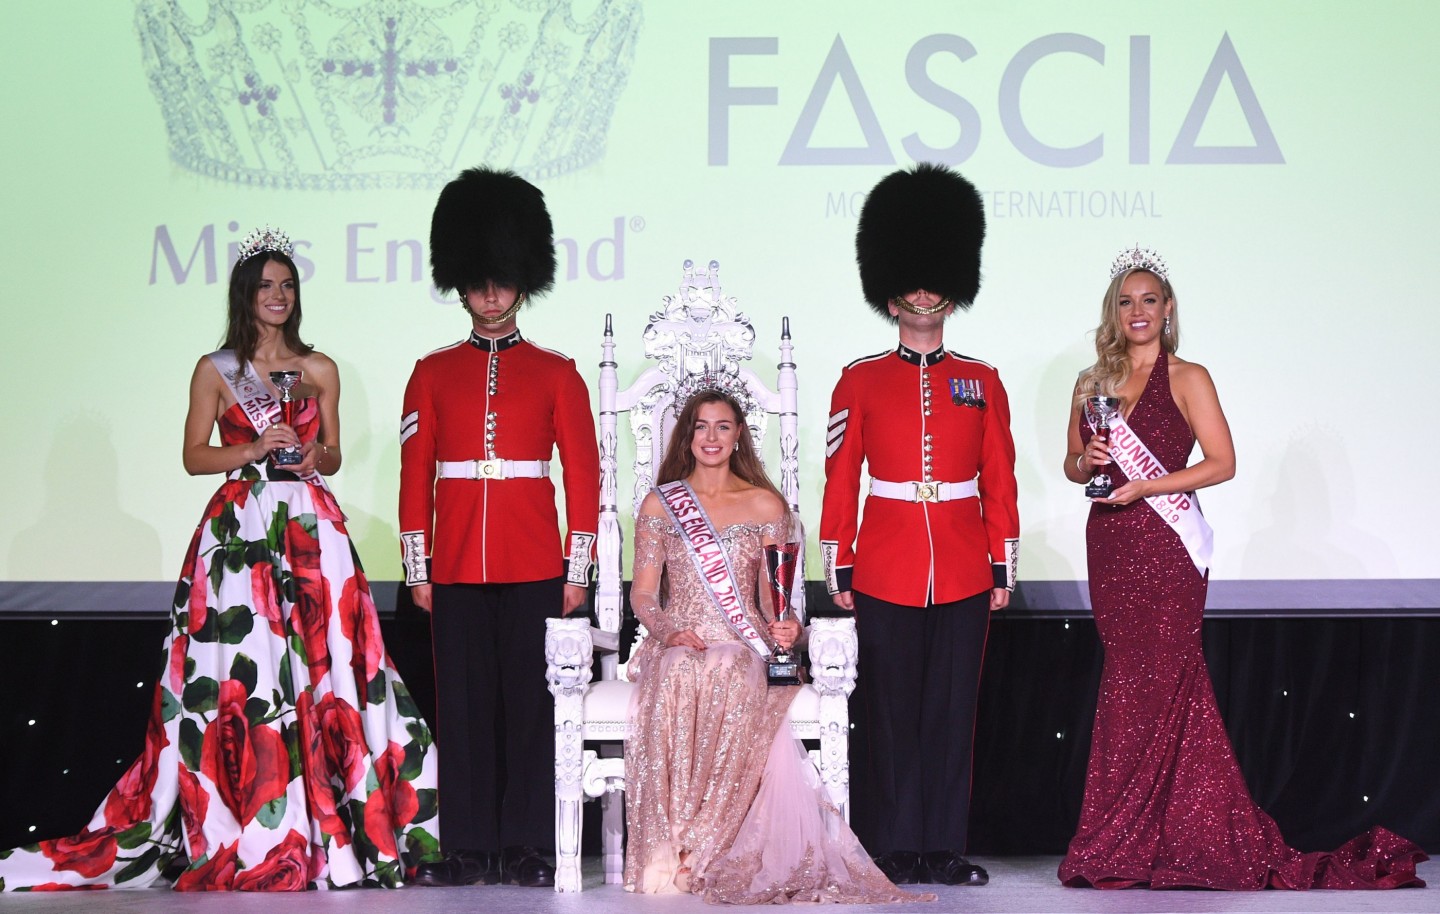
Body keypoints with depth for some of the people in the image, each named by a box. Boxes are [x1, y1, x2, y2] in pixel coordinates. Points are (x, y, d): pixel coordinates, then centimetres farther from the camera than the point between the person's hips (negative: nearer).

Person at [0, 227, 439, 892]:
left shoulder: (320, 370, 13)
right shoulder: (216, 371, 7)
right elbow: (195, 457, 5)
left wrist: (316, 456, -6)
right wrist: (254, 449, -9)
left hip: (311, 530, 2)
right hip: (240, 530, -2)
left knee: (319, 659, -5)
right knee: (241, 669, -7)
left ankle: (324, 822, 0)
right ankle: (244, 831, -4)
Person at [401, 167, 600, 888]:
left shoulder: (556, 374, 5)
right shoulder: (432, 375, 8)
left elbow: (584, 476, 4)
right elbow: (414, 477, 8)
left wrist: (576, 570, -1)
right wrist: (418, 570, 2)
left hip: (534, 566, -1)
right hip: (457, 567, 1)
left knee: (530, 702, 1)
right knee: (462, 703, 3)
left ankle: (525, 847, 7)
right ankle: (468, 847, 9)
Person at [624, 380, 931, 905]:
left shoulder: (765, 504, 12)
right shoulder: (659, 504, 12)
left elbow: (773, 595, 10)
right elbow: (643, 593, 8)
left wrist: (784, 627, -13)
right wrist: (667, 631, -13)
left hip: (743, 649, 0)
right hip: (679, 646, 0)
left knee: (730, 682, -38)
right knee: (676, 681, -38)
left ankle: (702, 850, -33)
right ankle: (668, 851, -33)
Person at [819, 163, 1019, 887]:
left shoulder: (981, 383, 8)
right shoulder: (860, 381, 3)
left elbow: (1000, 480, 9)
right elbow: (840, 480, 3)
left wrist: (1002, 567, 5)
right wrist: (838, 568, -1)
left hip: (963, 575, 1)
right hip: (885, 575, -1)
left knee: (952, 711, 4)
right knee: (890, 712, 2)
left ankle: (945, 848, 10)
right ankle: (896, 848, 9)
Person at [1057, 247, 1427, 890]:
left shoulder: (1188, 379, -1)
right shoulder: (1092, 384, 13)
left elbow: (1222, 462, -7)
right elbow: (1073, 465, 19)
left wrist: (1142, 486, -14)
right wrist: (1087, 461, -4)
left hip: (1166, 547, -4)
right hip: (1111, 547, 5)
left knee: (1141, 686, -7)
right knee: (1165, 686, 6)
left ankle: (1119, 845, -1)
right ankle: (1186, 838, 10)